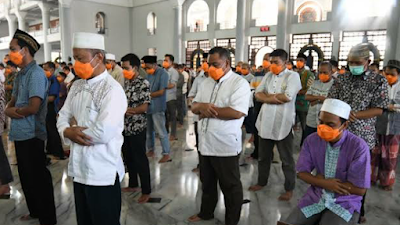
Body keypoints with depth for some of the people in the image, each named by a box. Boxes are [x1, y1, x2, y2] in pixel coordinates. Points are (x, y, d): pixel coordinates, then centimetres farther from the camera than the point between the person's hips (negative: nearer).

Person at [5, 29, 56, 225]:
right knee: (26, 176, 20)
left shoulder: (36, 74, -16)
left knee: (38, 177, 1)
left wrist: (15, 110, -5)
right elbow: (12, 101, 16)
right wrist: (9, 110, -6)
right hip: (20, 133, 9)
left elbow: (33, 107, -23)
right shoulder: (20, 74, 13)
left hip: (31, 134, -9)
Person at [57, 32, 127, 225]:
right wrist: (68, 132, -11)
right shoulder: (77, 86, 9)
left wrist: (74, 130, -9)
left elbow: (103, 132, -26)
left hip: (102, 173, -8)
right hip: (79, 169, 8)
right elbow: (63, 117, 12)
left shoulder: (112, 90, -17)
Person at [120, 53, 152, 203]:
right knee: (128, 158, 17)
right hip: (125, 127, 8)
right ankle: (133, 185, 35)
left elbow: (144, 107, -18)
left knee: (140, 160, 1)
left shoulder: (143, 83, -12)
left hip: (137, 128, -7)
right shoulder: (125, 83, 10)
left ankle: (146, 191, 14)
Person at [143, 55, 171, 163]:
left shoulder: (163, 73, -11)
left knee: (161, 132, -2)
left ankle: (166, 154, 7)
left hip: (157, 107, -7)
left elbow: (161, 92, -16)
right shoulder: (149, 74, 8)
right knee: (149, 130, 16)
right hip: (148, 106, 7)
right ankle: (150, 150, 31)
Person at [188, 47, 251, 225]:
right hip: (205, 143, 7)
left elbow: (237, 112, -24)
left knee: (230, 186, 11)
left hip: (225, 145, -7)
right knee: (207, 182, 23)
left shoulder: (239, 83, -12)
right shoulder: (206, 83, 10)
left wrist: (208, 109, -16)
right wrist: (202, 106, -14)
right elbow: (194, 107, 11)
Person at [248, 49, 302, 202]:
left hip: (283, 124, -5)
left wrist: (267, 95, -8)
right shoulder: (268, 76, 11)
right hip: (265, 122, 6)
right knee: (263, 156, 18)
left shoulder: (292, 76, -6)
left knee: (286, 159, 8)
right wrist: (274, 98, -15)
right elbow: (258, 95, 2)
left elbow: (287, 97, -20)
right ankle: (262, 182, 36)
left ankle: (289, 189, 22)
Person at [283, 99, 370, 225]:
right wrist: (325, 183, -17)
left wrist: (320, 180, -12)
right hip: (315, 197, 3)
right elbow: (302, 173, 1)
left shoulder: (358, 147, -17)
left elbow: (359, 189, -16)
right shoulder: (311, 140, -5)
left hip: (345, 203, -3)